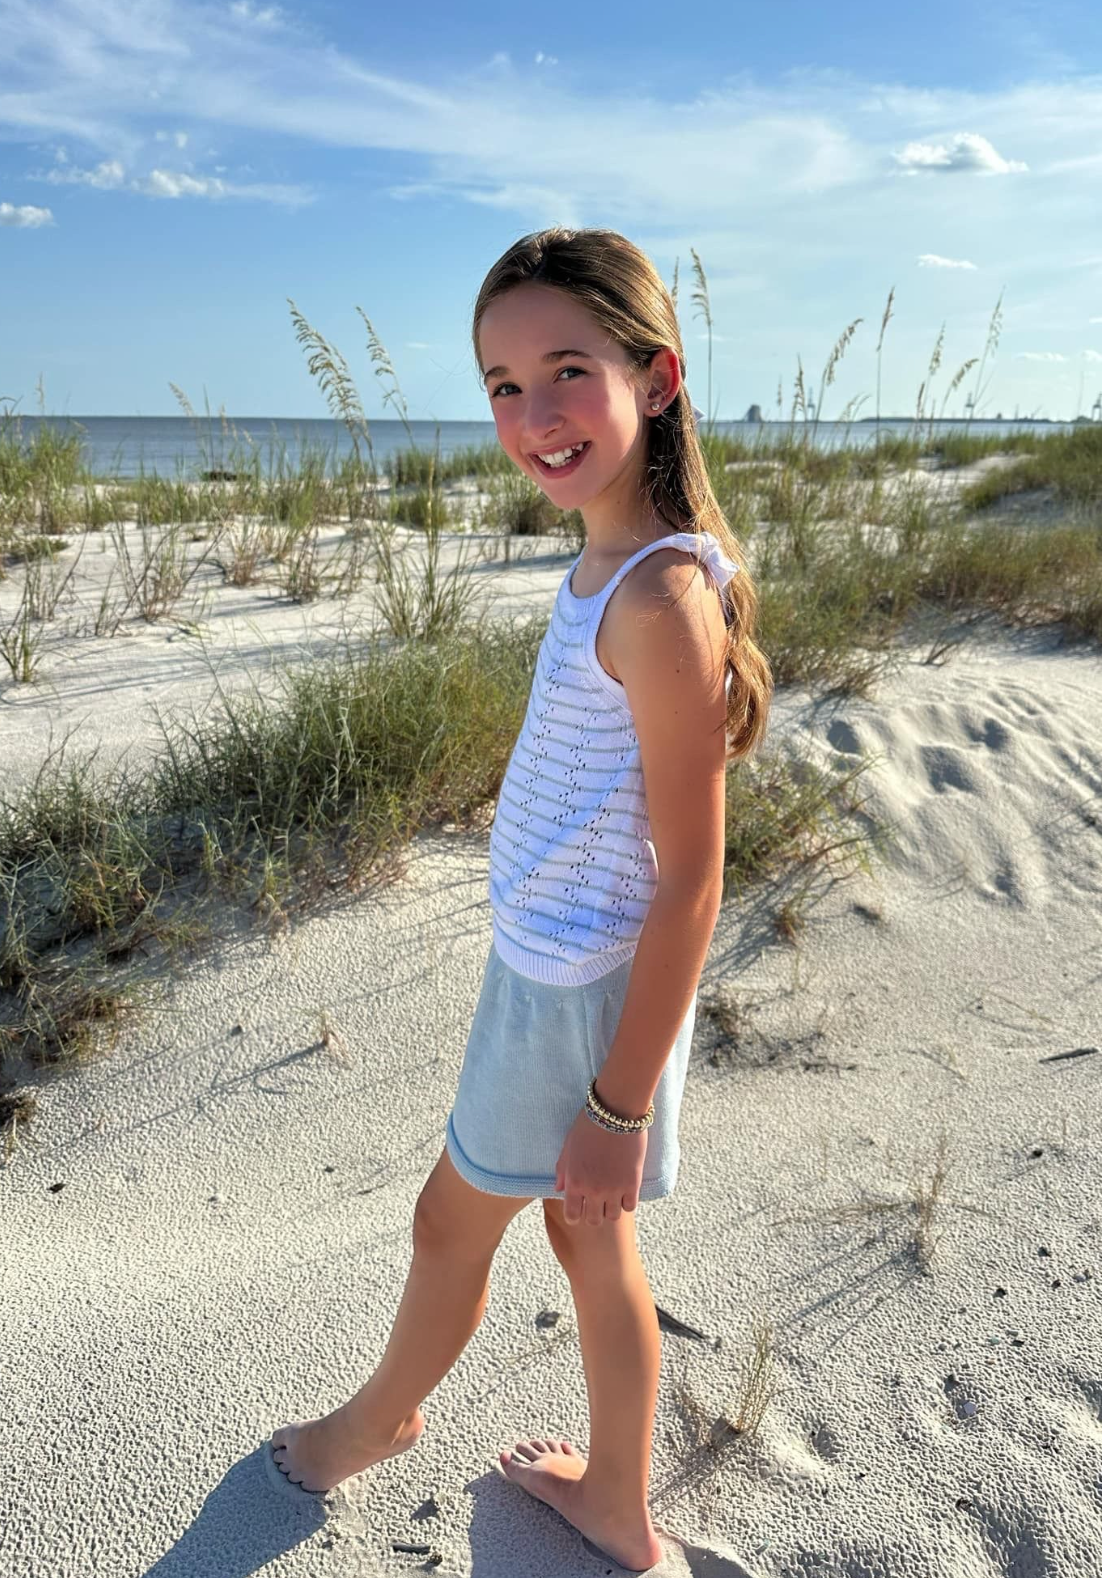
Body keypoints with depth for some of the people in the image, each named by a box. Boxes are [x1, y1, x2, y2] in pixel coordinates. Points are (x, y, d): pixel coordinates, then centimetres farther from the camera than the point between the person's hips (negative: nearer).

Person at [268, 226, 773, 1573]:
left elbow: (693, 879, -23)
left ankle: (380, 1419, 51)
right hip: (550, 959, 8)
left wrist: (619, 1101, -17)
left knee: (452, 1221, 18)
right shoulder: (608, 560, 2)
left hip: (585, 989, -8)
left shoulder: (661, 596, -26)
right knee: (589, 1236, 23)